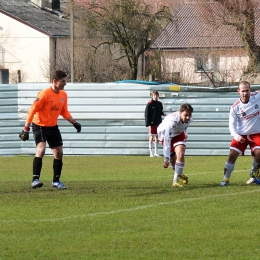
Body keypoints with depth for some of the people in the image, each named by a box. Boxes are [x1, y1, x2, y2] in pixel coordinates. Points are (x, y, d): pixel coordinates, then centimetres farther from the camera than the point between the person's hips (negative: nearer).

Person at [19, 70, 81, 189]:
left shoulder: (63, 95, 2)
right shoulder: (44, 94, -21)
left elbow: (64, 112, 16)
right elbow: (32, 111, -19)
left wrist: (74, 122, 5)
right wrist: (26, 129, -20)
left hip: (53, 127, 7)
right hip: (40, 126, -7)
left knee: (59, 153, 7)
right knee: (41, 149, -25)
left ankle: (56, 181, 22)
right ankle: (35, 180, -26)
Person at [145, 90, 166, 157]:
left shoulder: (159, 104, 6)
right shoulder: (150, 104, -8)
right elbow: (146, 113, -8)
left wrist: (163, 113, -7)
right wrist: (147, 123, -13)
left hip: (158, 123, 5)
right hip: (152, 123, -5)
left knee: (157, 137, 8)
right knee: (151, 137, -1)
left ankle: (156, 152, 15)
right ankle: (151, 153, 4)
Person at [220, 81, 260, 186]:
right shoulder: (235, 107, -12)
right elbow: (232, 124, -9)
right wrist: (236, 136, -24)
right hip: (241, 135, 0)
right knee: (232, 155, -10)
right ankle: (226, 179, 4)